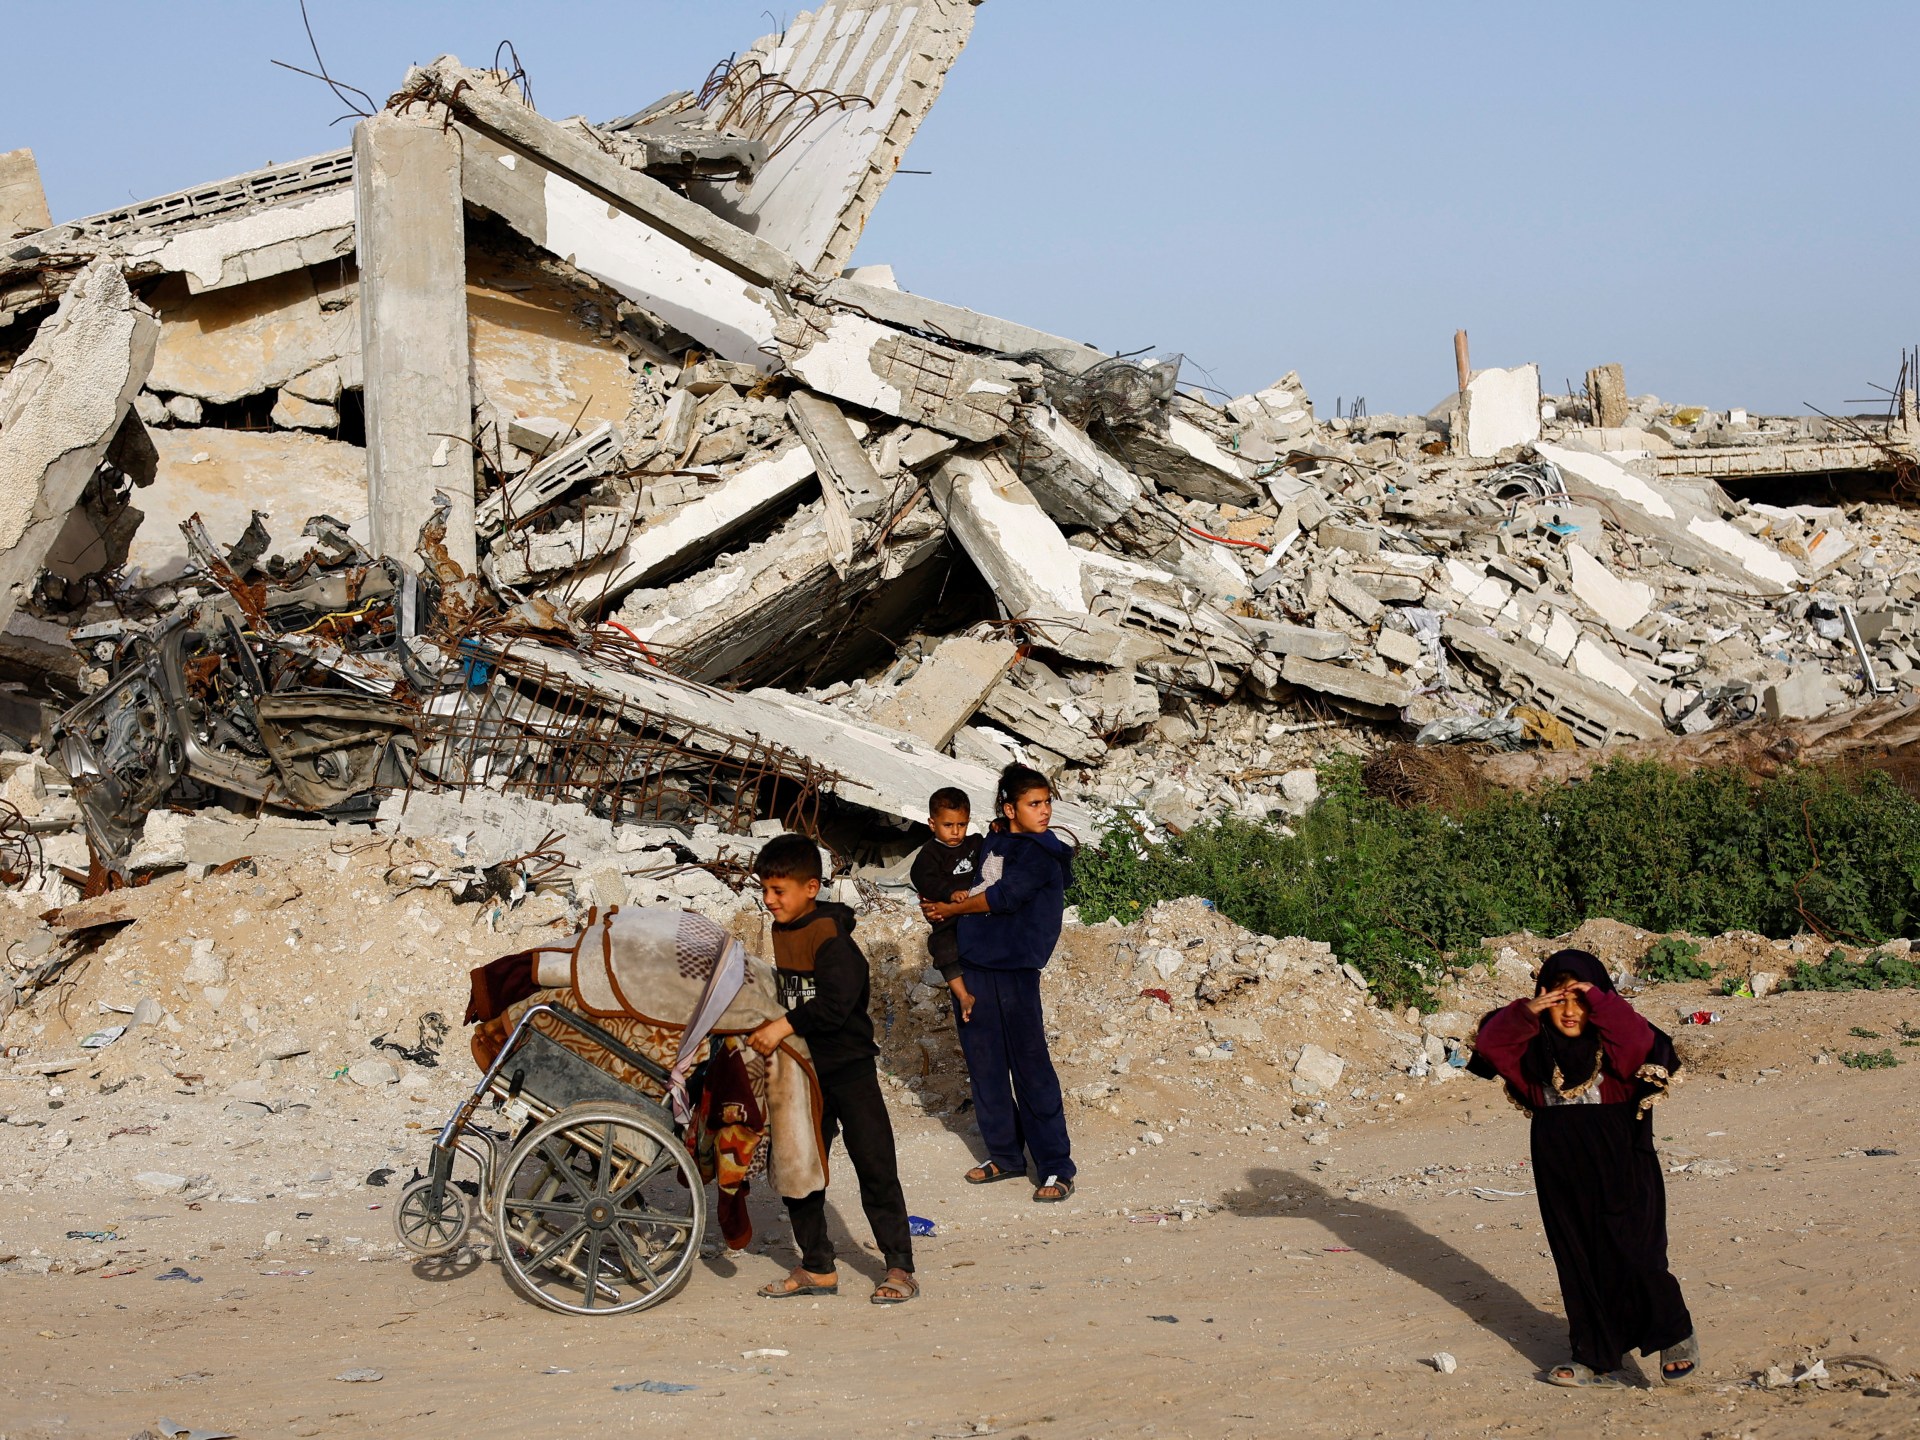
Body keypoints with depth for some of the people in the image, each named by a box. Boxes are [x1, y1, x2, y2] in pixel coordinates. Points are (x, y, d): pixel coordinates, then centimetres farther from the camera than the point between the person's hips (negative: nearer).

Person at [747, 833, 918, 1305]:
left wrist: (785, 1026, -30)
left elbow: (834, 1004, -28)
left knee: (875, 1168, -3)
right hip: (804, 1071, 8)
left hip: (849, 1068, -8)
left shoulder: (830, 937, -18)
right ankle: (816, 1268, 20)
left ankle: (900, 1268, 3)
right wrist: (770, 1024, 5)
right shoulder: (781, 931, 7)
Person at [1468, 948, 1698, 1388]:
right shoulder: (1536, 1048, 3)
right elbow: (1489, 1043, -8)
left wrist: (1598, 1000, -30)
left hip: (1621, 1177, -5)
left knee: (1632, 1259, -7)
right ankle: (1596, 1360, 19)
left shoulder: (1613, 1044, -8)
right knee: (1578, 1265, 9)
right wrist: (1525, 1014, -23)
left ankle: (1677, 1338, 15)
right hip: (1562, 1179, 5)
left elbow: (1641, 1042, -29)